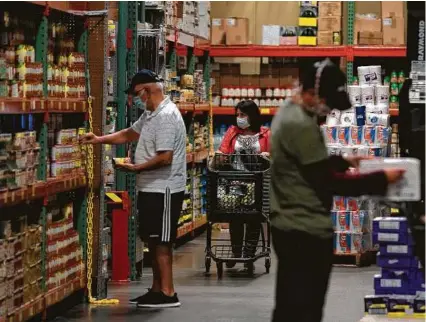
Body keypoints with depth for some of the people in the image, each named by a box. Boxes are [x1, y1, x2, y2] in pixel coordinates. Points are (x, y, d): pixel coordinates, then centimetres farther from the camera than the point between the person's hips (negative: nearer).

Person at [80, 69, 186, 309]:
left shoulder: (166, 117, -20)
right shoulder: (151, 114, 14)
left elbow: (164, 158, -26)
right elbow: (130, 134, 26)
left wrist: (135, 168, -17)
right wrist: (99, 140, 17)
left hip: (163, 190, -10)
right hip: (151, 188, 10)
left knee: (161, 242, -6)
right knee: (153, 240, 14)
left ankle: (167, 293, -2)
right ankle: (157, 290, 20)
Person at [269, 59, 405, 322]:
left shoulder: (289, 114, 12)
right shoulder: (302, 125, -20)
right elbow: (328, 182, -20)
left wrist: (344, 162, 13)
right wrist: (381, 179, -17)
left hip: (289, 227, 10)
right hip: (307, 231, -10)